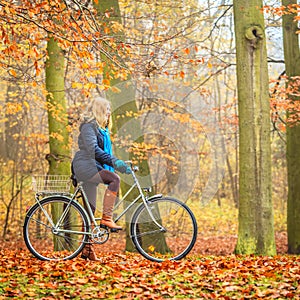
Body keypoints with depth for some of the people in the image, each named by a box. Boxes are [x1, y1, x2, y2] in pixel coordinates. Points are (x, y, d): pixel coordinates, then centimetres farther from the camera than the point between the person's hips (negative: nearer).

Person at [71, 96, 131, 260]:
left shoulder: (101, 128, 23)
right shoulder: (88, 126, -7)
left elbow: (104, 152, 26)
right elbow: (92, 149, -21)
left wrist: (119, 164, 15)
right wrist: (113, 161, -28)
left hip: (92, 168, 9)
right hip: (85, 166, -9)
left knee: (90, 209, 6)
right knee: (114, 179, -30)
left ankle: (87, 249, 6)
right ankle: (106, 218, -30)